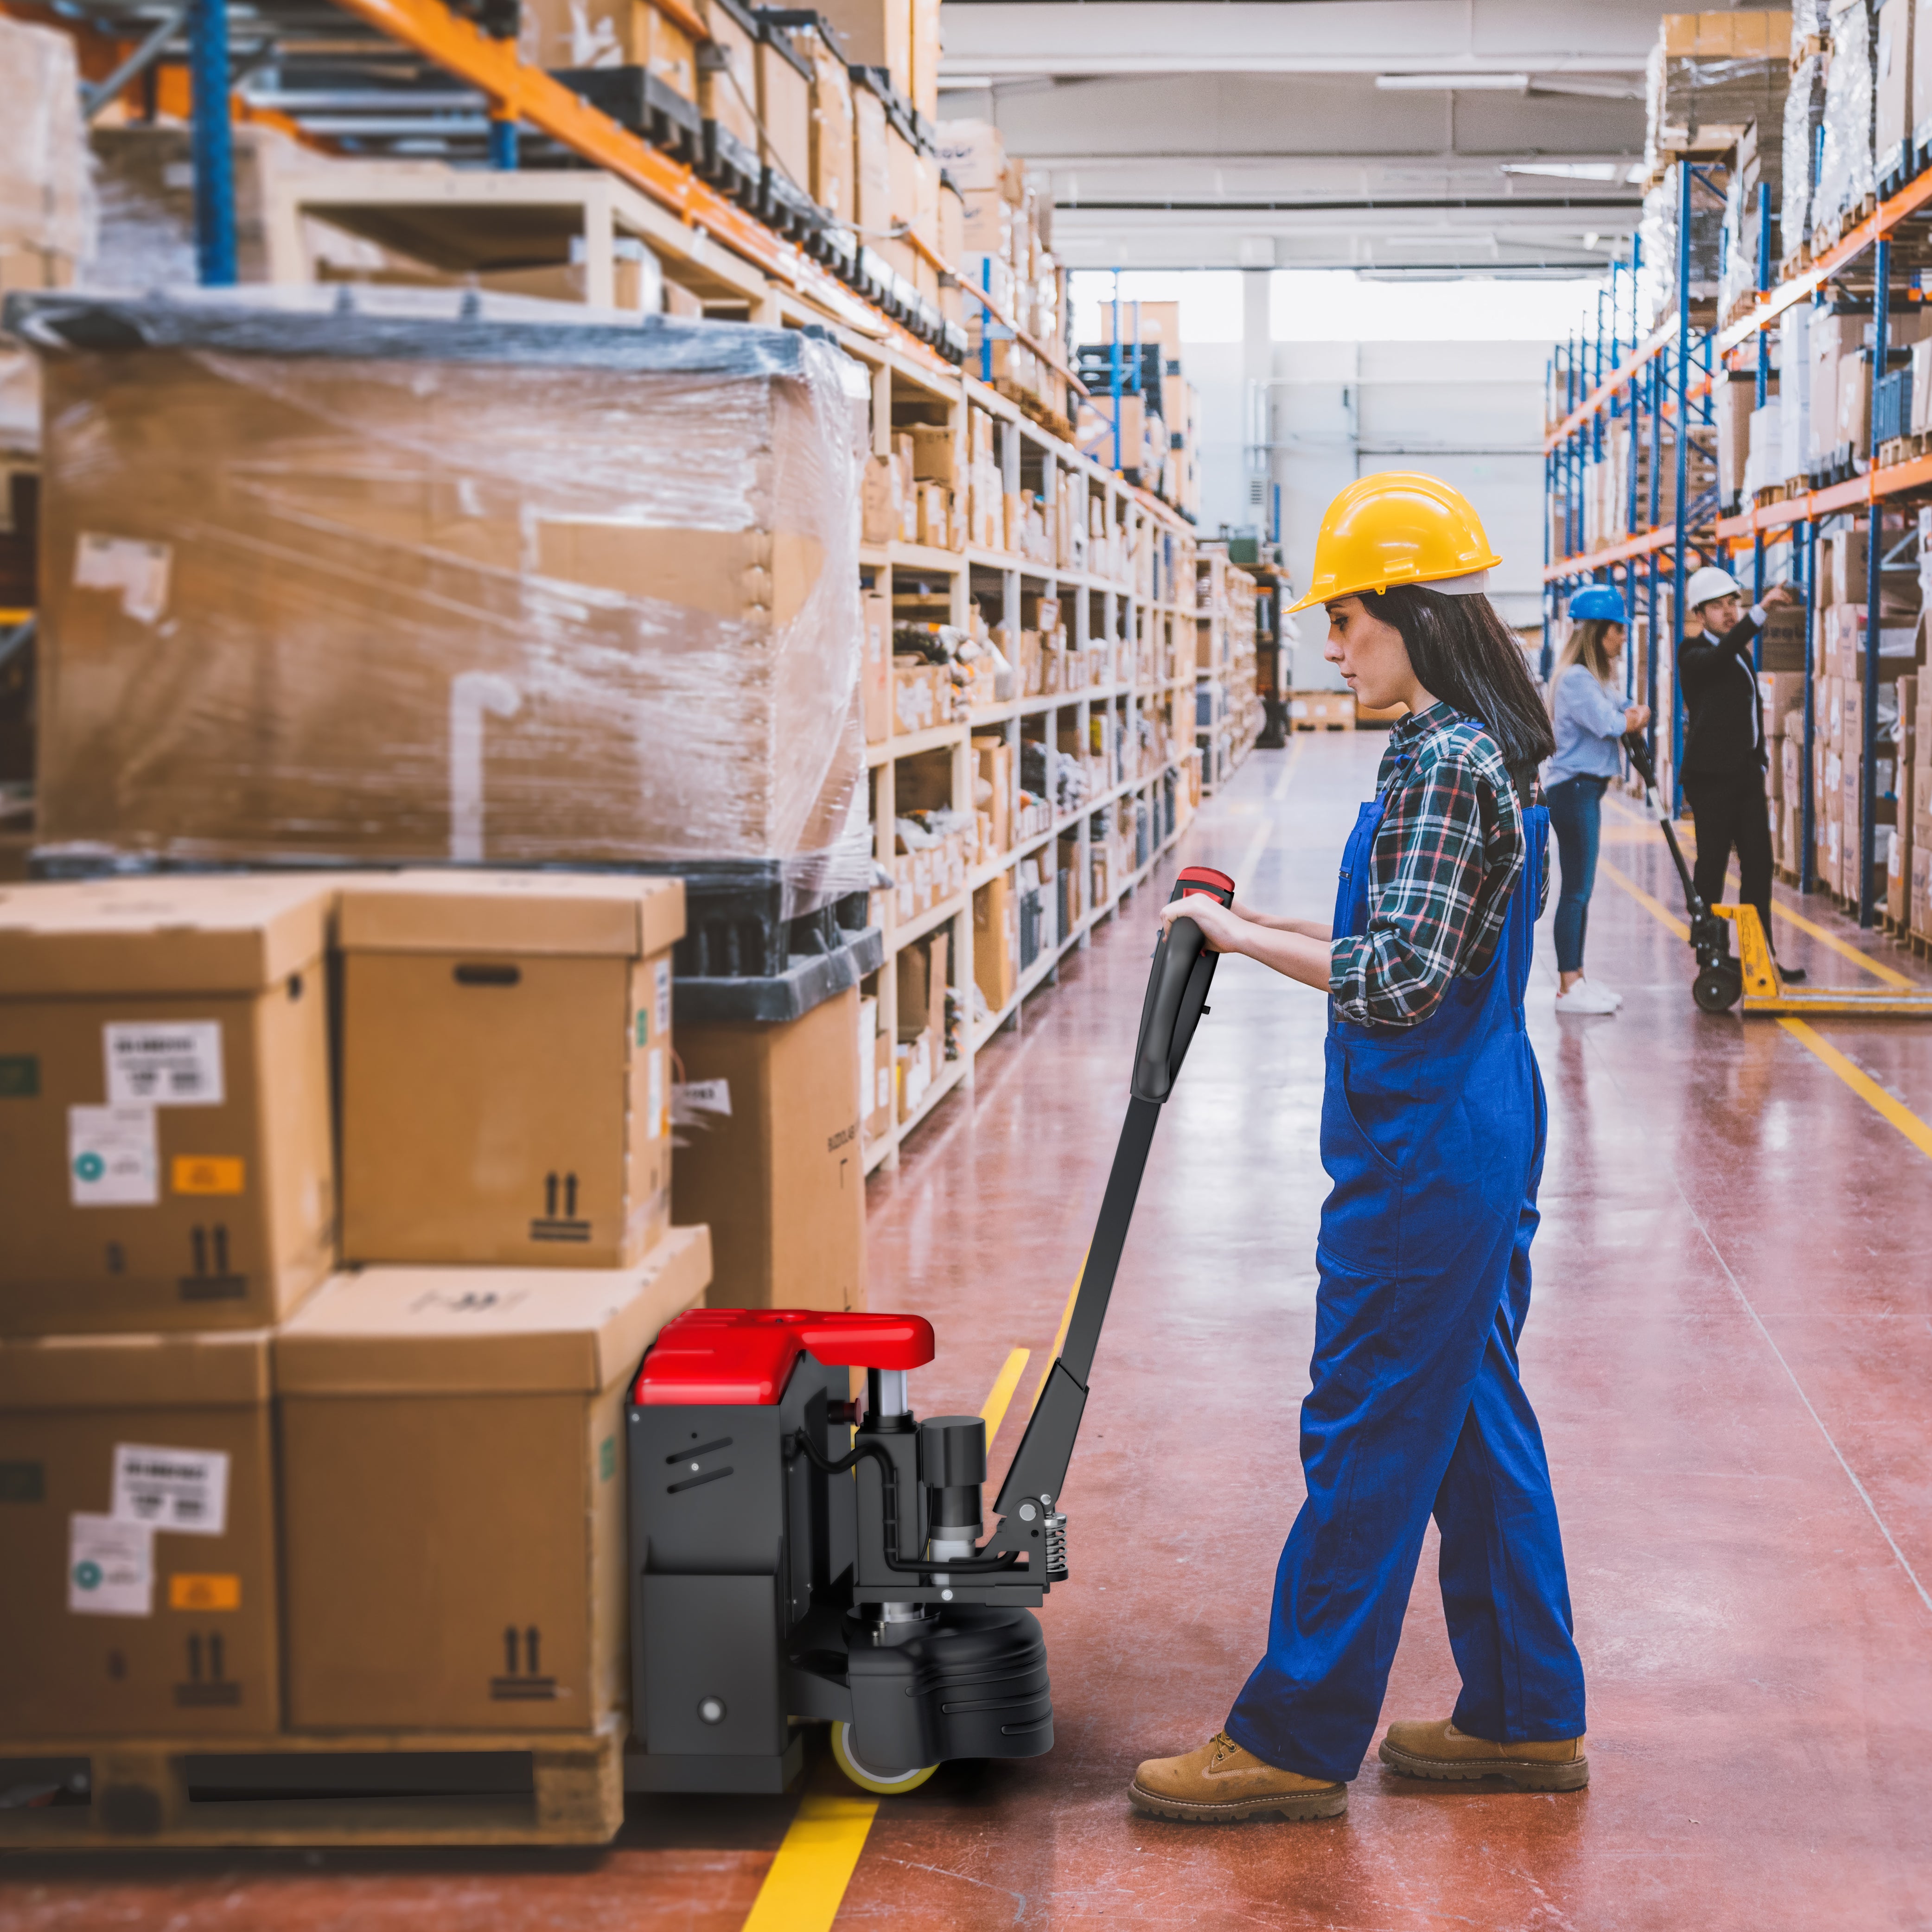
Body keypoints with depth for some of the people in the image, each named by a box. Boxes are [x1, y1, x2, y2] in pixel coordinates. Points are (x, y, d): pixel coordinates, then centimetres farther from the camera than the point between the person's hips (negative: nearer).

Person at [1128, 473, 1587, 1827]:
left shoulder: (1446, 766, -19)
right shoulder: (1487, 750, 12)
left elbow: (1398, 980, -25)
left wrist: (1247, 936, -17)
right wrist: (1271, 925, 11)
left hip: (1426, 1155, -10)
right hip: (1482, 1126, 10)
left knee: (1366, 1435, -2)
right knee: (1475, 1417, 16)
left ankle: (1298, 1741, 7)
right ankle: (1525, 1715, 25)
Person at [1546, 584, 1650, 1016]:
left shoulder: (1593, 678, 17)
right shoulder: (1577, 679, -16)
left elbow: (1635, 714, 14)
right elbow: (1609, 725, -21)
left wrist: (1631, 717, -10)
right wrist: (1629, 719, 1)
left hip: (1585, 790, 10)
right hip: (1574, 789, -10)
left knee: (1580, 890, 12)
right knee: (1576, 890, -8)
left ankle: (1576, 978, 18)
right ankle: (1569, 988, -5)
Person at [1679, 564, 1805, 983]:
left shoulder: (1741, 653, 17)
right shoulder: (1695, 654, -8)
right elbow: (1723, 653, -32)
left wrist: (1759, 768, 20)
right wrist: (1761, 609, -41)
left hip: (1747, 776, 8)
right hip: (1712, 778, -8)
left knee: (1758, 865, 6)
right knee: (1712, 867, -4)